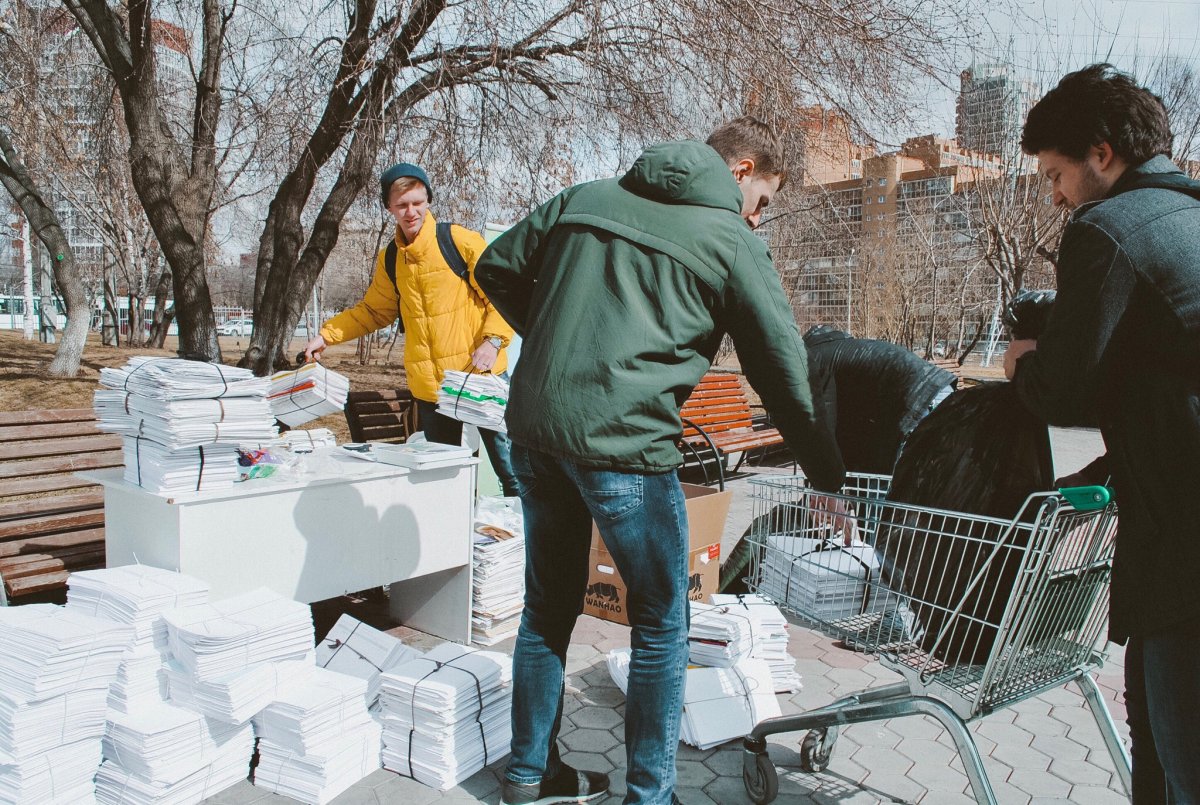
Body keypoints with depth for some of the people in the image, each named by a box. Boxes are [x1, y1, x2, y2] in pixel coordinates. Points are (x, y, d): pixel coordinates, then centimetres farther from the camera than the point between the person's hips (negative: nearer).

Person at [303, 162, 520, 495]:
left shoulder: (461, 241, -6)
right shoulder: (389, 260, 10)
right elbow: (373, 311, 22)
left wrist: (493, 340, -19)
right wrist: (327, 335, 14)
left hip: (481, 375, -5)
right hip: (429, 388, 5)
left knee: (510, 470, -3)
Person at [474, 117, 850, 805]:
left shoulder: (586, 197, 16)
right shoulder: (734, 243, 2)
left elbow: (497, 268, 16)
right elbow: (786, 375, 3)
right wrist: (830, 480, 10)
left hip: (534, 426, 6)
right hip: (624, 441, -6)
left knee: (549, 606, 20)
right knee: (662, 626, 12)